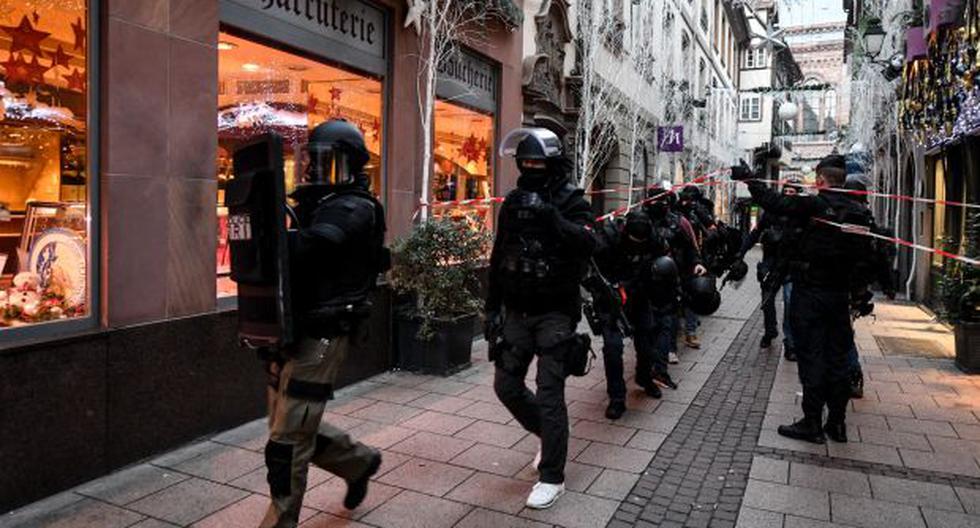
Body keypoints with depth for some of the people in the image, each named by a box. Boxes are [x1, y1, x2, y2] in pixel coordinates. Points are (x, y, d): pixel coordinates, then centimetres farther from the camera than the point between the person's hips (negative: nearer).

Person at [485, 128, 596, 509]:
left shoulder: (570, 200, -7)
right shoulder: (513, 202, 8)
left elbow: (587, 244, -25)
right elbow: (498, 258, 13)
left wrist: (552, 218, -36)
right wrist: (492, 307, 11)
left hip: (555, 313, -6)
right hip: (517, 312, 6)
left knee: (549, 393, -5)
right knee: (506, 385, 10)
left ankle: (552, 478, 9)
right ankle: (549, 434, 36)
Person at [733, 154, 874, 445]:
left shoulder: (813, 206, -14)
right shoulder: (859, 213, 5)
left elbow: (773, 202, -14)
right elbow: (868, 254, 10)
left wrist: (748, 178, -3)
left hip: (809, 293, -6)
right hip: (840, 295, 6)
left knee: (811, 357, 0)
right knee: (838, 358, 12)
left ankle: (812, 424, 6)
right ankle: (837, 423, 21)